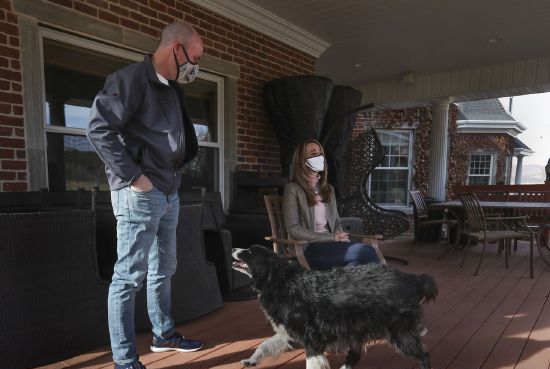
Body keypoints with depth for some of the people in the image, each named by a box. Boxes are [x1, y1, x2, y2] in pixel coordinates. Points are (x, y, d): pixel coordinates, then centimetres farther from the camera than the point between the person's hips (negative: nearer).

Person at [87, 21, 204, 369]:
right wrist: (134, 176, -18)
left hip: (169, 194, 9)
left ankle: (164, 335, 35)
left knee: (163, 270, 18)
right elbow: (99, 129, -18)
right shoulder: (132, 78, -10)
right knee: (129, 277, -1)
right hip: (140, 195, -9)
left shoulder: (172, 88, 16)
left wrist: (175, 173, 10)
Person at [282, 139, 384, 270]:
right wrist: (332, 237, -13)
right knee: (367, 251, -27)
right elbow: (293, 229, -9)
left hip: (331, 244, 6)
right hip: (309, 249, -5)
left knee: (355, 263, -31)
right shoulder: (293, 189, -2)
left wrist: (339, 236, -5)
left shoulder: (328, 189, 19)